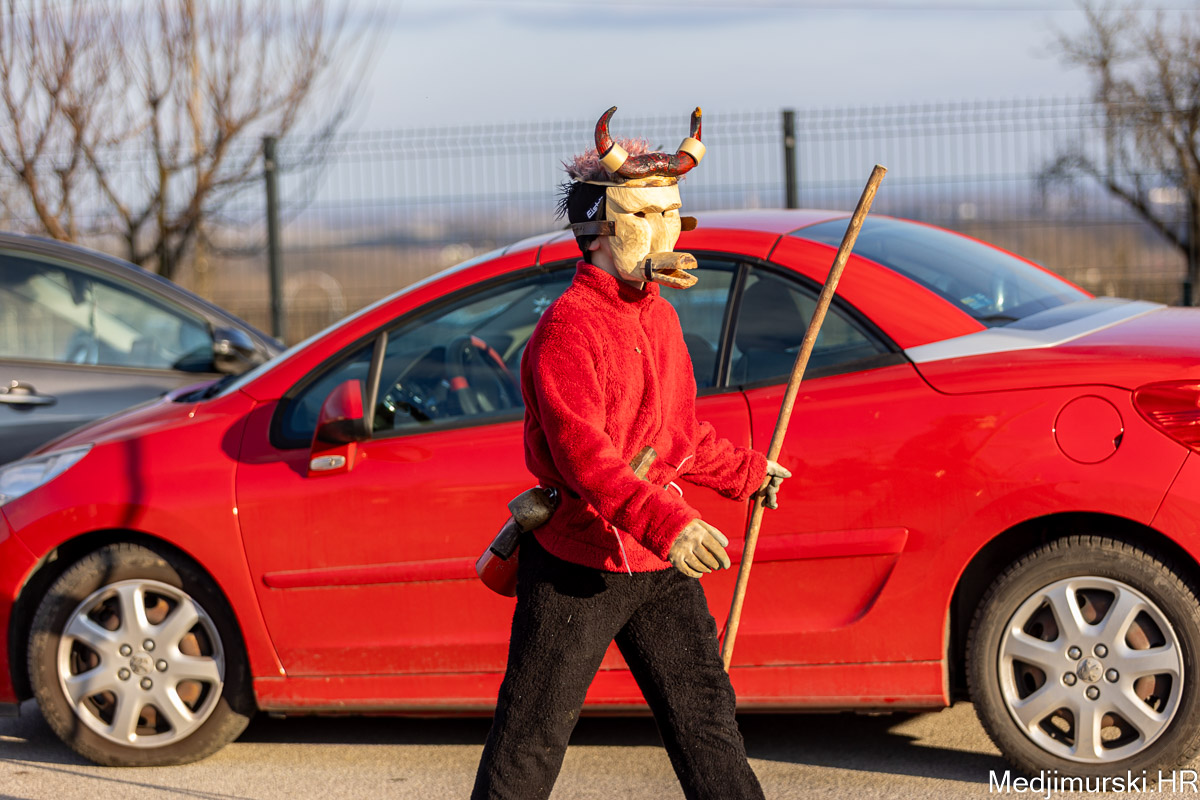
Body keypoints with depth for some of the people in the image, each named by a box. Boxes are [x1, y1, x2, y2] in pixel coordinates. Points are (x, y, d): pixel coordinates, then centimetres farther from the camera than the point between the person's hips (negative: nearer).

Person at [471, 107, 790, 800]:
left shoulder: (659, 317, 12)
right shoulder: (567, 327, -16)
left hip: (661, 567, 7)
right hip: (577, 567, -7)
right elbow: (583, 452, -28)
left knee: (708, 721, 11)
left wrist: (747, 474, 37)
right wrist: (666, 522, -40)